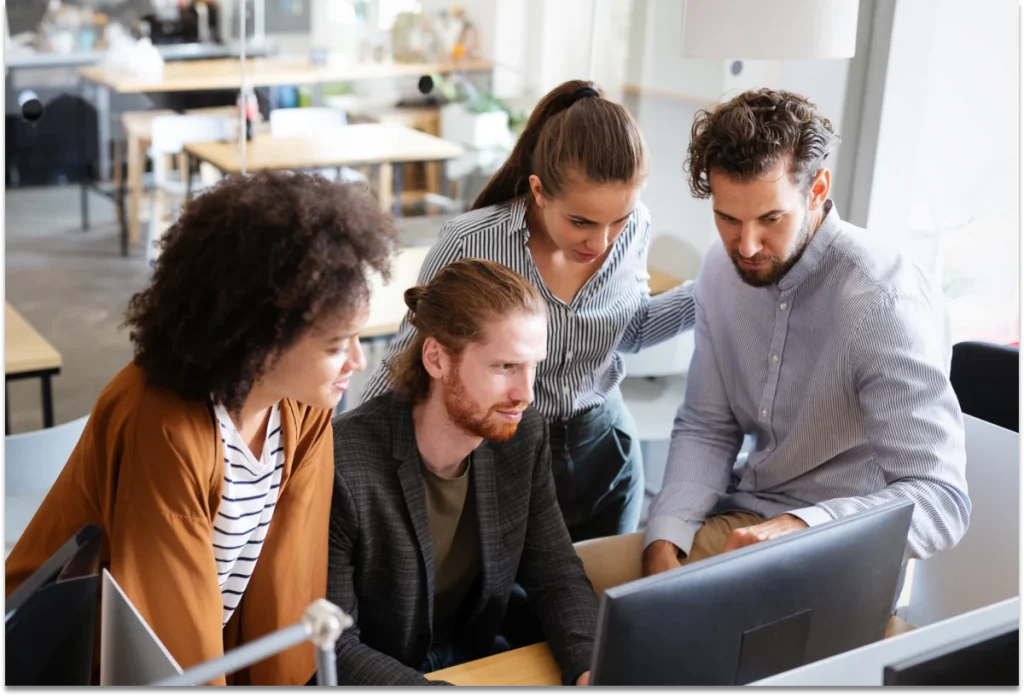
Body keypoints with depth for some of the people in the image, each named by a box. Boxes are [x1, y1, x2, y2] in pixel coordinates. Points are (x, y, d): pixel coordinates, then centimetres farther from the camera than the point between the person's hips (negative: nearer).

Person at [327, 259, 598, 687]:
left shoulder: (523, 436, -9)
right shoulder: (344, 467, -27)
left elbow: (557, 575, -3)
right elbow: (332, 649, -23)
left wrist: (588, 667, -21)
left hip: (478, 658, 4)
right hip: (380, 671, -3)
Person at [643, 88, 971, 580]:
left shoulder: (884, 301, -23)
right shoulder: (722, 272, -1)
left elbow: (941, 500, -26)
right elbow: (705, 428, 5)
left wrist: (796, 528, -42)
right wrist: (664, 539, -12)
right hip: (739, 520, 6)